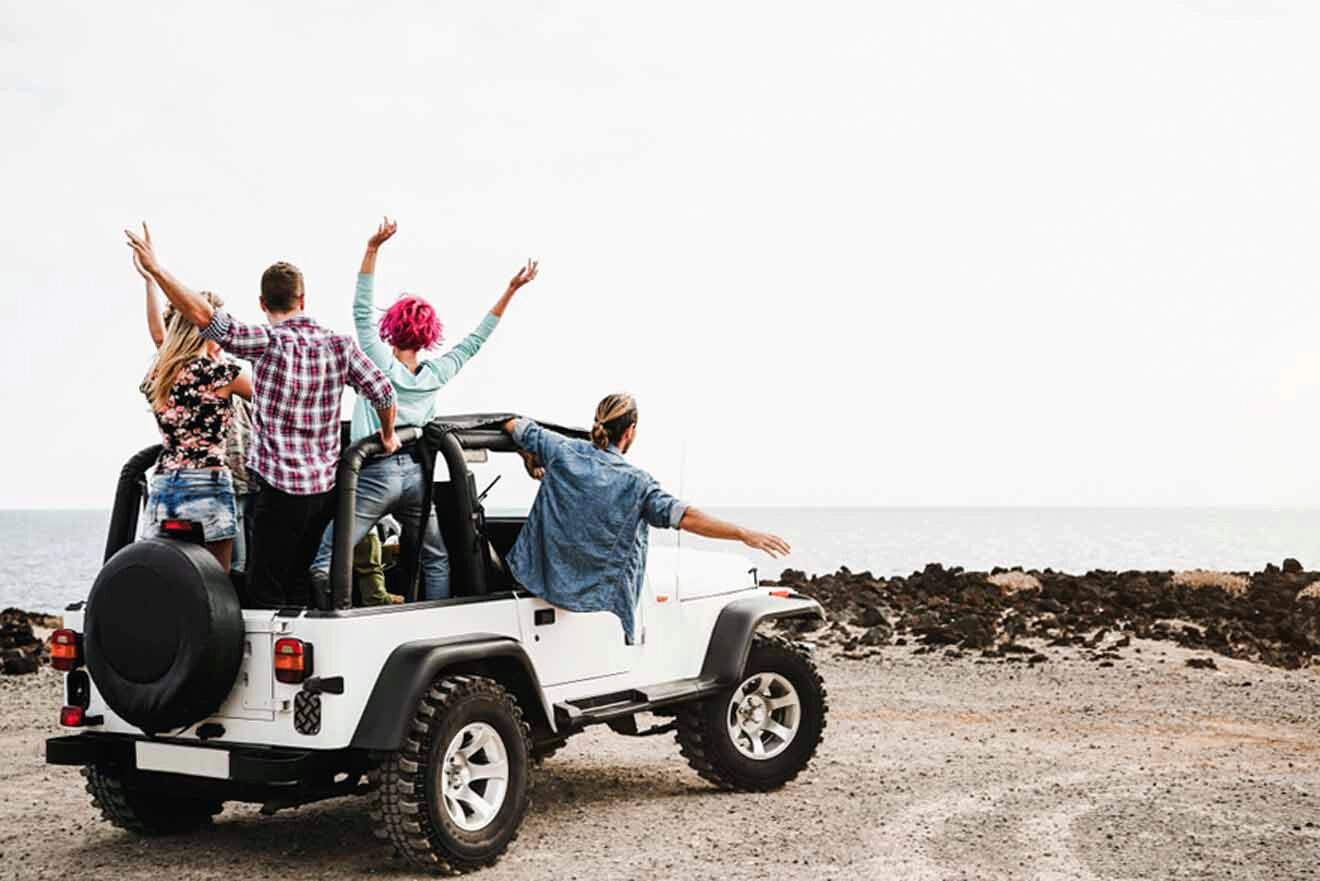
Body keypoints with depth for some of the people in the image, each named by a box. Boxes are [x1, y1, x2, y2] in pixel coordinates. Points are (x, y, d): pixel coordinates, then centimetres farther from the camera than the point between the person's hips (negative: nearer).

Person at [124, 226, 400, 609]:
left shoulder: (270, 342, -12)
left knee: (264, 590, -1)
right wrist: (388, 436, 21)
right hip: (326, 488, 6)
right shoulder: (339, 344, 3)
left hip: (281, 488, -6)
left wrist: (155, 269, -15)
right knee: (298, 584, 17)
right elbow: (383, 392, 2)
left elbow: (204, 315, -20)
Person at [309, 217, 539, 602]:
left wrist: (373, 247, -17)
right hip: (416, 476, 5)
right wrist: (510, 291, 17)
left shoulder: (382, 363, -8)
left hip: (375, 475, -5)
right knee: (437, 560, 20)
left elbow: (362, 310, -12)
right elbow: (475, 340, 14)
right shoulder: (437, 373, 4)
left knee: (324, 563, -5)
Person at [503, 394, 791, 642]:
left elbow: (513, 426, 9)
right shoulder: (635, 483, -17)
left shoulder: (564, 452, -5)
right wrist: (744, 534, -27)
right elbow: (683, 516, -26)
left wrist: (532, 463, 28)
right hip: (603, 597, -5)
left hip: (546, 579, 5)